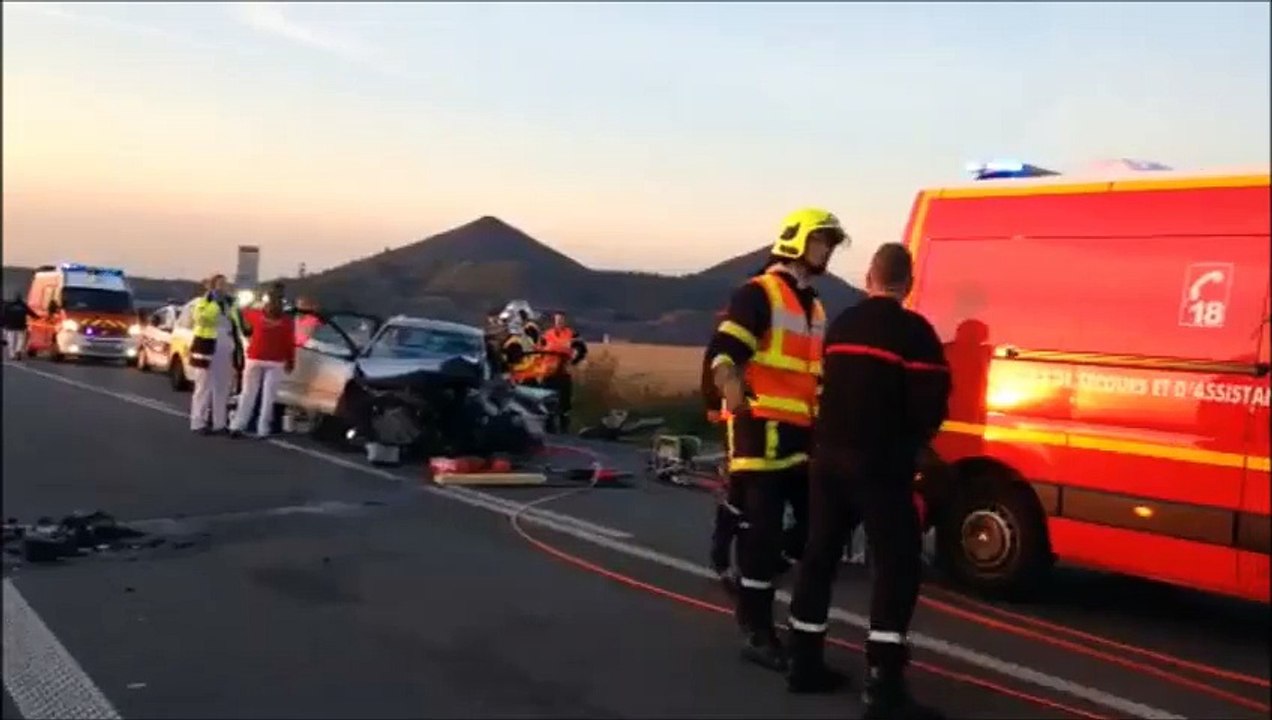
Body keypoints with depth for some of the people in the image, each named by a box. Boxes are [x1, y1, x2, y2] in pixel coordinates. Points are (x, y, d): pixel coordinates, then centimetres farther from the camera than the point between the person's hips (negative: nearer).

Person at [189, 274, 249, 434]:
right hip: (208, 351, -6)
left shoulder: (231, 305, 18)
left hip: (226, 353, 6)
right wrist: (214, 300, -21)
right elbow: (202, 317, -22)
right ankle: (198, 423, -3)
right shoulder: (203, 302, -1)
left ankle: (220, 424, 15)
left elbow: (239, 327, 25)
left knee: (222, 389, 9)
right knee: (204, 388, -5)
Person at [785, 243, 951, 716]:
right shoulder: (913, 331, -10)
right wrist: (910, 441, 7)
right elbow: (931, 405, -12)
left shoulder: (841, 325, 11)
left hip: (829, 456, 7)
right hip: (881, 464, -7)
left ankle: (804, 663, 21)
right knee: (897, 566, -3)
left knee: (819, 556, 14)